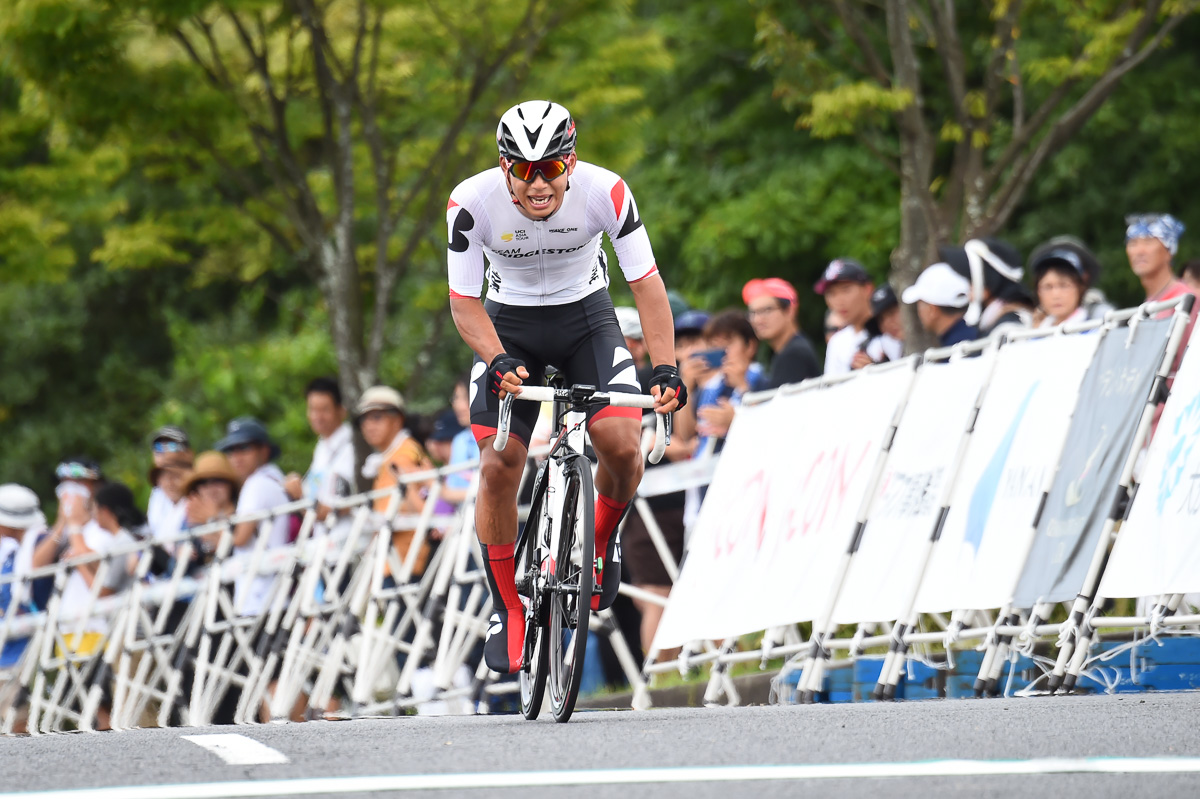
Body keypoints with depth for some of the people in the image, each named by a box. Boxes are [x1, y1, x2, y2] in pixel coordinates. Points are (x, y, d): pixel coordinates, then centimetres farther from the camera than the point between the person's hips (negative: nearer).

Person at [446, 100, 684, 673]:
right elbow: (464, 300, -17)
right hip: (508, 328, 0)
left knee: (622, 445, -21)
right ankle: (505, 607, 3)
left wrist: (665, 368, -30)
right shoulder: (473, 202, -26)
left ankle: (602, 540, 11)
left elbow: (646, 282, -19)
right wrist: (498, 361, -34)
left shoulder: (605, 192, -27)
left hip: (586, 319, 0)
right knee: (498, 467, -14)